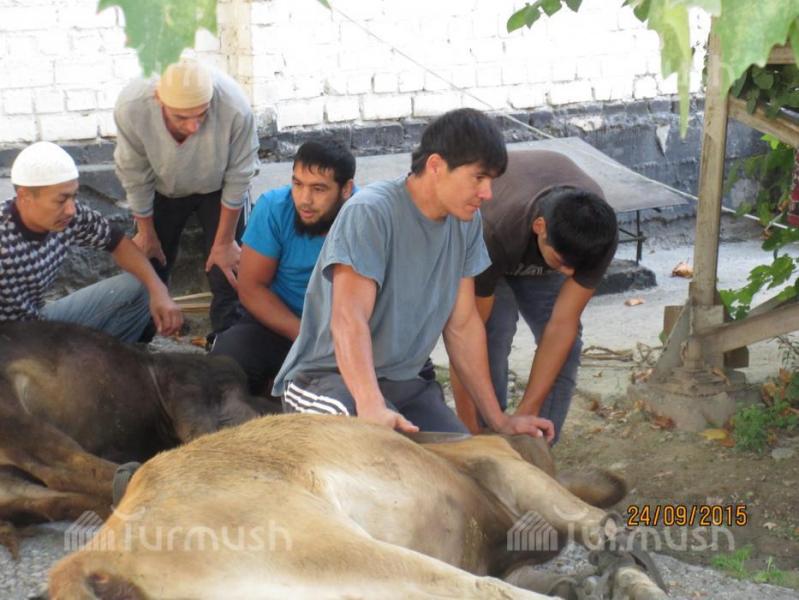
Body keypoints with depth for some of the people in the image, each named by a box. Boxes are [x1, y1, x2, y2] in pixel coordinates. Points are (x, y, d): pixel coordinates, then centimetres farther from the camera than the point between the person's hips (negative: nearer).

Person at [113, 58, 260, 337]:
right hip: (163, 188, 1)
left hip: (217, 188, -1)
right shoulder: (131, 107, -38)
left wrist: (224, 242, -12)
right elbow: (135, 177, -19)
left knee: (226, 271, -7)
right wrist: (147, 233, -4)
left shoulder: (235, 109, -41)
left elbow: (237, 178, -23)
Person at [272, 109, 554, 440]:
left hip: (403, 382, 7)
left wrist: (499, 421, 8)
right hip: (328, 376, -7)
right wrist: (371, 406, -45)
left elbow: (463, 325, 9)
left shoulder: (466, 221, 4)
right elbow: (348, 321, -29)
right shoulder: (370, 212, -19)